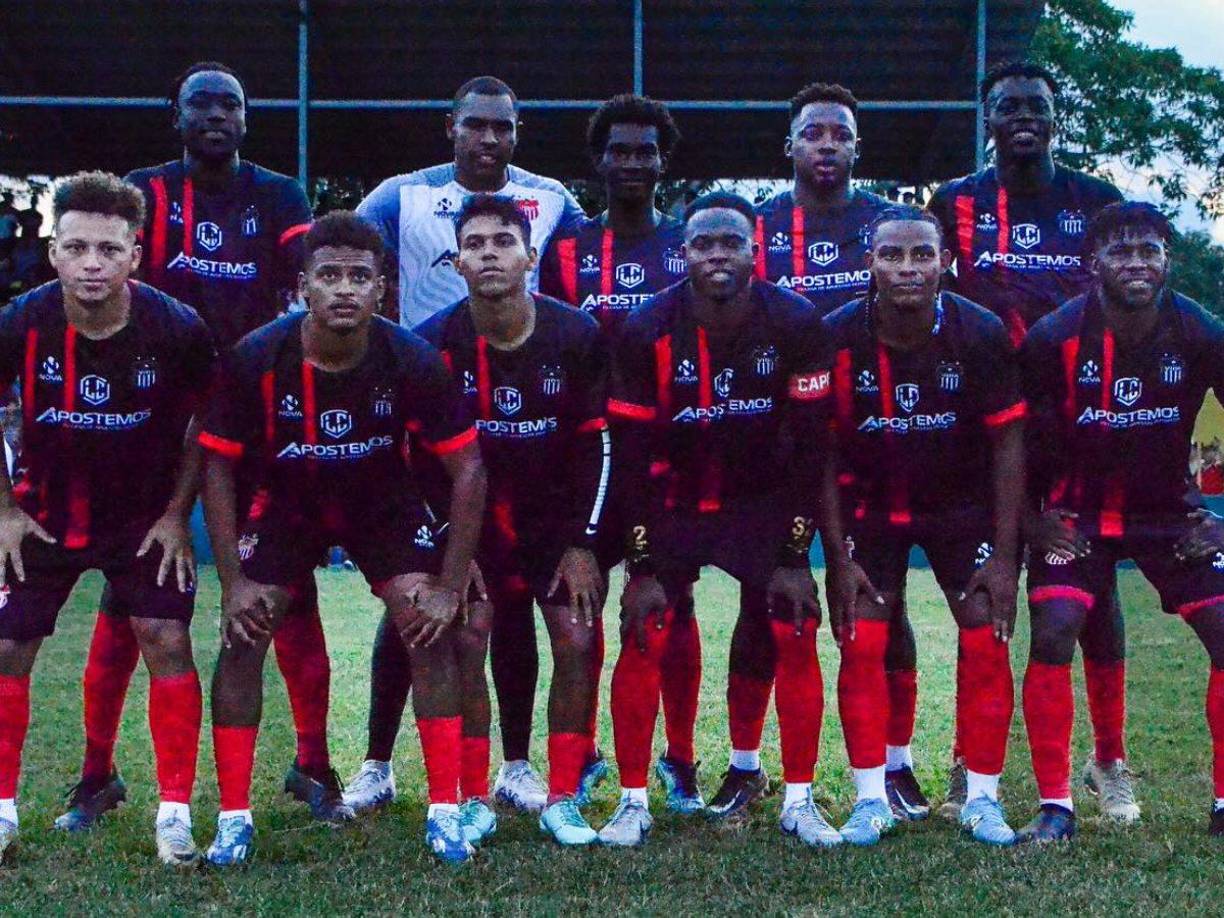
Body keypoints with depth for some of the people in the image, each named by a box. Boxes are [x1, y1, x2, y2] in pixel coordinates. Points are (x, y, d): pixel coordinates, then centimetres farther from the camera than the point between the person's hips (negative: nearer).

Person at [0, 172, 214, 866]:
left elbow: (203, 421, -3)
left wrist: (177, 513, -6)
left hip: (146, 515, -1)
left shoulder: (177, 328, -21)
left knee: (167, 642, -10)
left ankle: (175, 811, 3)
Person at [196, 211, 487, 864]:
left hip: (385, 502, 0)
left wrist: (451, 586, -19)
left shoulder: (412, 362, -26)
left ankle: (444, 814, -1)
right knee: (241, 637, -10)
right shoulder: (255, 359, -24)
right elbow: (218, 466, -12)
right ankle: (234, 819, 3)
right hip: (286, 501, 1)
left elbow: (467, 468, -17)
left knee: (431, 631, -13)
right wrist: (232, 582, -16)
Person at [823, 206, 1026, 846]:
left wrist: (1004, 554, -11)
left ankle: (982, 797, 6)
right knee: (861, 643, -8)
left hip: (963, 504, 0)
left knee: (986, 637, -7)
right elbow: (824, 453, -9)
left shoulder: (980, 333, -18)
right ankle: (871, 799, 5)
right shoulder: (838, 337, -18)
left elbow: (1007, 443, -10)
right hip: (871, 505, 0)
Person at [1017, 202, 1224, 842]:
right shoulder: (1054, 338, -17)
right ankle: (1055, 805, -5)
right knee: (1052, 633, -18)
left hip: (1171, 511, 2)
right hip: (1077, 511, -1)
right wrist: (1029, 518, -6)